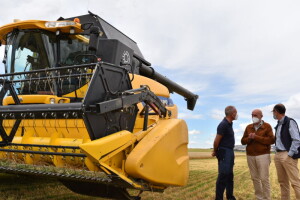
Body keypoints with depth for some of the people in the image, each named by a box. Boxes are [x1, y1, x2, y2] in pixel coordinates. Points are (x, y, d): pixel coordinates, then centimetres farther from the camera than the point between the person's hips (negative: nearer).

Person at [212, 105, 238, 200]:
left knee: (230, 175, 17)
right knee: (223, 175, -6)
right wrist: (215, 152, -3)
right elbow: (216, 141, -17)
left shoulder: (229, 124, 11)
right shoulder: (223, 125, -19)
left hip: (230, 152, 10)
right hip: (224, 153, -9)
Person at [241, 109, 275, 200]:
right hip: (250, 156, 4)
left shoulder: (267, 126, -1)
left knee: (264, 178, -5)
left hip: (263, 155, -4)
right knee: (255, 178, 7)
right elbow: (243, 141, 10)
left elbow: (272, 140, -12)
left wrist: (256, 137, -16)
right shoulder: (248, 127, 11)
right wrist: (249, 138, -11)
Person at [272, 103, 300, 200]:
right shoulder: (278, 125, 17)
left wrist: (290, 155, -16)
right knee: (282, 181, 11)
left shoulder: (290, 122, -6)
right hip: (278, 155, 8)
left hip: (287, 155, -8)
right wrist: (277, 154, 9)